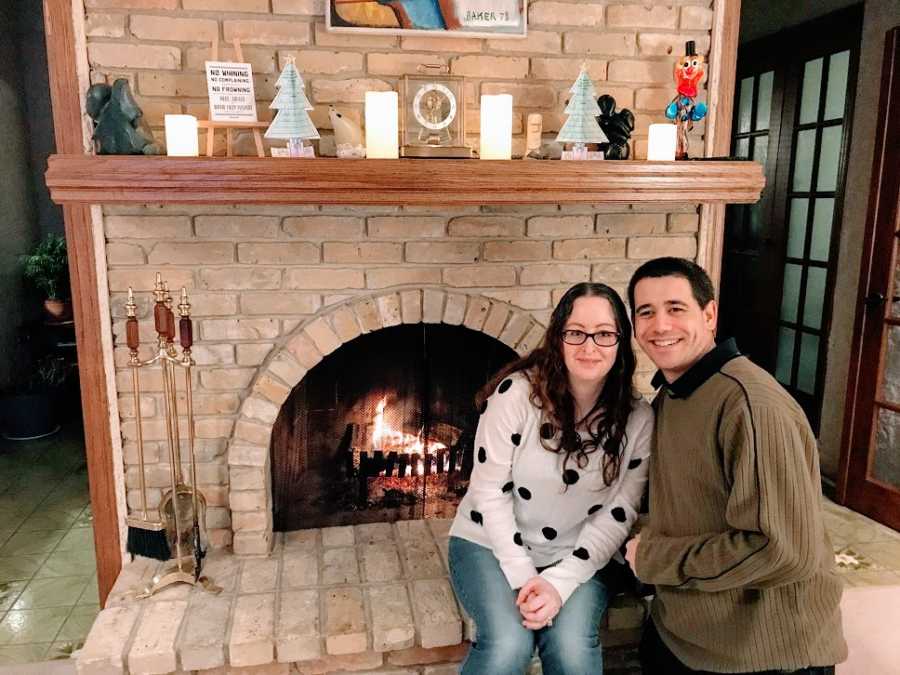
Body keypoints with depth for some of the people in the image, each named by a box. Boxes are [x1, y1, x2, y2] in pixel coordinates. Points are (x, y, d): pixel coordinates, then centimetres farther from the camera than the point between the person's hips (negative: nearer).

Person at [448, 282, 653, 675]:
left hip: (576, 557, 2)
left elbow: (618, 514, -7)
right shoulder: (516, 393, -19)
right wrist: (523, 577, -18)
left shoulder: (638, 419, -9)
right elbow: (490, 492, -14)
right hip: (492, 543, -2)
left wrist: (559, 583, -17)